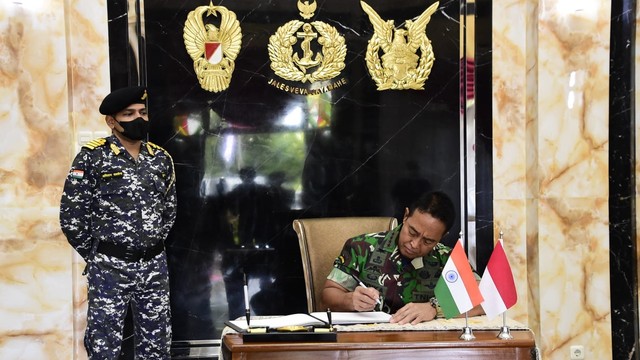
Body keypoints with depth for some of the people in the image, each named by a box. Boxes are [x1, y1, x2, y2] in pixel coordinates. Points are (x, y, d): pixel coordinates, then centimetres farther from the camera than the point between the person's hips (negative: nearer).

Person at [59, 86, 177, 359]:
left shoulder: (161, 158, 7)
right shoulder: (92, 157, -8)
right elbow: (71, 214, -7)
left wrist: (152, 248, 11)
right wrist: (97, 257, -2)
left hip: (154, 265, 4)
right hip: (110, 267, -4)